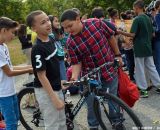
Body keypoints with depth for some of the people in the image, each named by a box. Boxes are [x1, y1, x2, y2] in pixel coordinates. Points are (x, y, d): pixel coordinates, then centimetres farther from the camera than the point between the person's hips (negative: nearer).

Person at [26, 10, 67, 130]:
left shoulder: (51, 40, 1)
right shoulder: (38, 49, -25)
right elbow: (41, 76, -23)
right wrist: (55, 99, -23)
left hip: (56, 88, 8)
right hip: (46, 91, -8)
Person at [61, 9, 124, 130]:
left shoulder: (96, 23, -14)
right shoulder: (70, 42, -15)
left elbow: (110, 37, -1)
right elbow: (76, 62, -11)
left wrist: (118, 55, 4)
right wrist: (75, 76, -29)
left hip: (110, 69, 1)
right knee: (92, 103, 7)